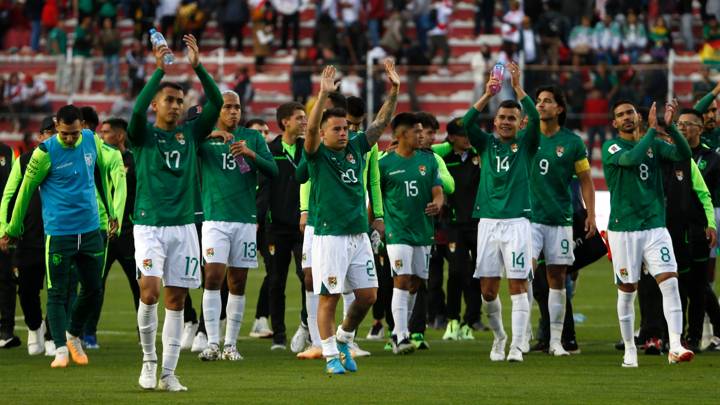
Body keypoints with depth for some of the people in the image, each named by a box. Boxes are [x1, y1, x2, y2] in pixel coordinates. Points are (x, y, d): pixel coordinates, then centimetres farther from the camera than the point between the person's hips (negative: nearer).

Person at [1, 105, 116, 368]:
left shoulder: (92, 141, 0)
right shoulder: (46, 153, -13)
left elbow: (102, 172, 18)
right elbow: (25, 190, -4)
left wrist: (110, 210, 23)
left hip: (90, 230, 5)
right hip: (59, 234, -5)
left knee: (93, 289, 9)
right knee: (57, 293, -4)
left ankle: (74, 336, 30)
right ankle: (61, 349, 0)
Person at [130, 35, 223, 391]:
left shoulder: (190, 133, 10)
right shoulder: (143, 134, 2)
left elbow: (216, 103, -2)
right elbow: (137, 109, -19)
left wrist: (197, 67, -13)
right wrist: (160, 70, -24)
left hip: (184, 227, 4)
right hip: (149, 225, -4)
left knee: (176, 299, 2)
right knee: (149, 291, -18)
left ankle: (168, 373, 6)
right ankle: (149, 361, 0)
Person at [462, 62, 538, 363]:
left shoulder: (525, 144, 7)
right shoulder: (486, 143, 11)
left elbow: (535, 118, -11)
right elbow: (467, 122, -6)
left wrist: (517, 87, -18)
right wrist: (488, 94, -17)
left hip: (516, 222, -2)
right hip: (488, 221, 2)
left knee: (518, 284, -8)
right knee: (488, 288, 2)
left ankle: (517, 345, -8)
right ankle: (498, 336, 23)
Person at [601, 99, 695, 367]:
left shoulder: (655, 145, 9)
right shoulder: (611, 148, -2)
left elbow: (684, 154, -6)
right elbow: (631, 158, -24)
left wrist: (669, 126, -18)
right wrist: (652, 129, -19)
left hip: (655, 227, 2)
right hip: (623, 230, -2)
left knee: (670, 283, -11)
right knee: (627, 291, 4)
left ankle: (675, 346, -15)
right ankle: (629, 349, 16)